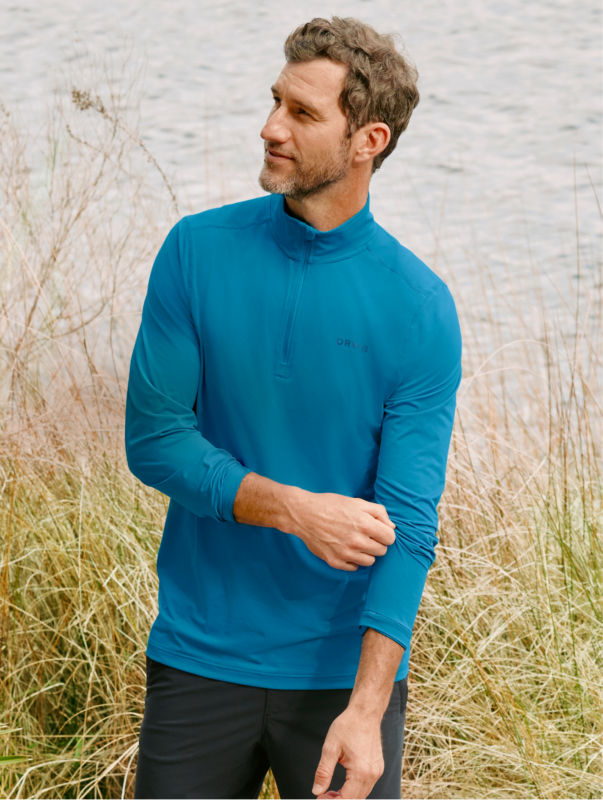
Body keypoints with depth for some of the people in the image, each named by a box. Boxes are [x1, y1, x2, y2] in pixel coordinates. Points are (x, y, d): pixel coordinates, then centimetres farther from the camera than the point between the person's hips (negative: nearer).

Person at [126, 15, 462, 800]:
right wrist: (293, 509, -18)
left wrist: (365, 710, -22)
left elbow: (407, 521, -13)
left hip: (344, 669, -1)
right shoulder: (197, 252, -2)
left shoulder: (421, 310, -9)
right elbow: (152, 438, -4)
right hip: (199, 658, 2)